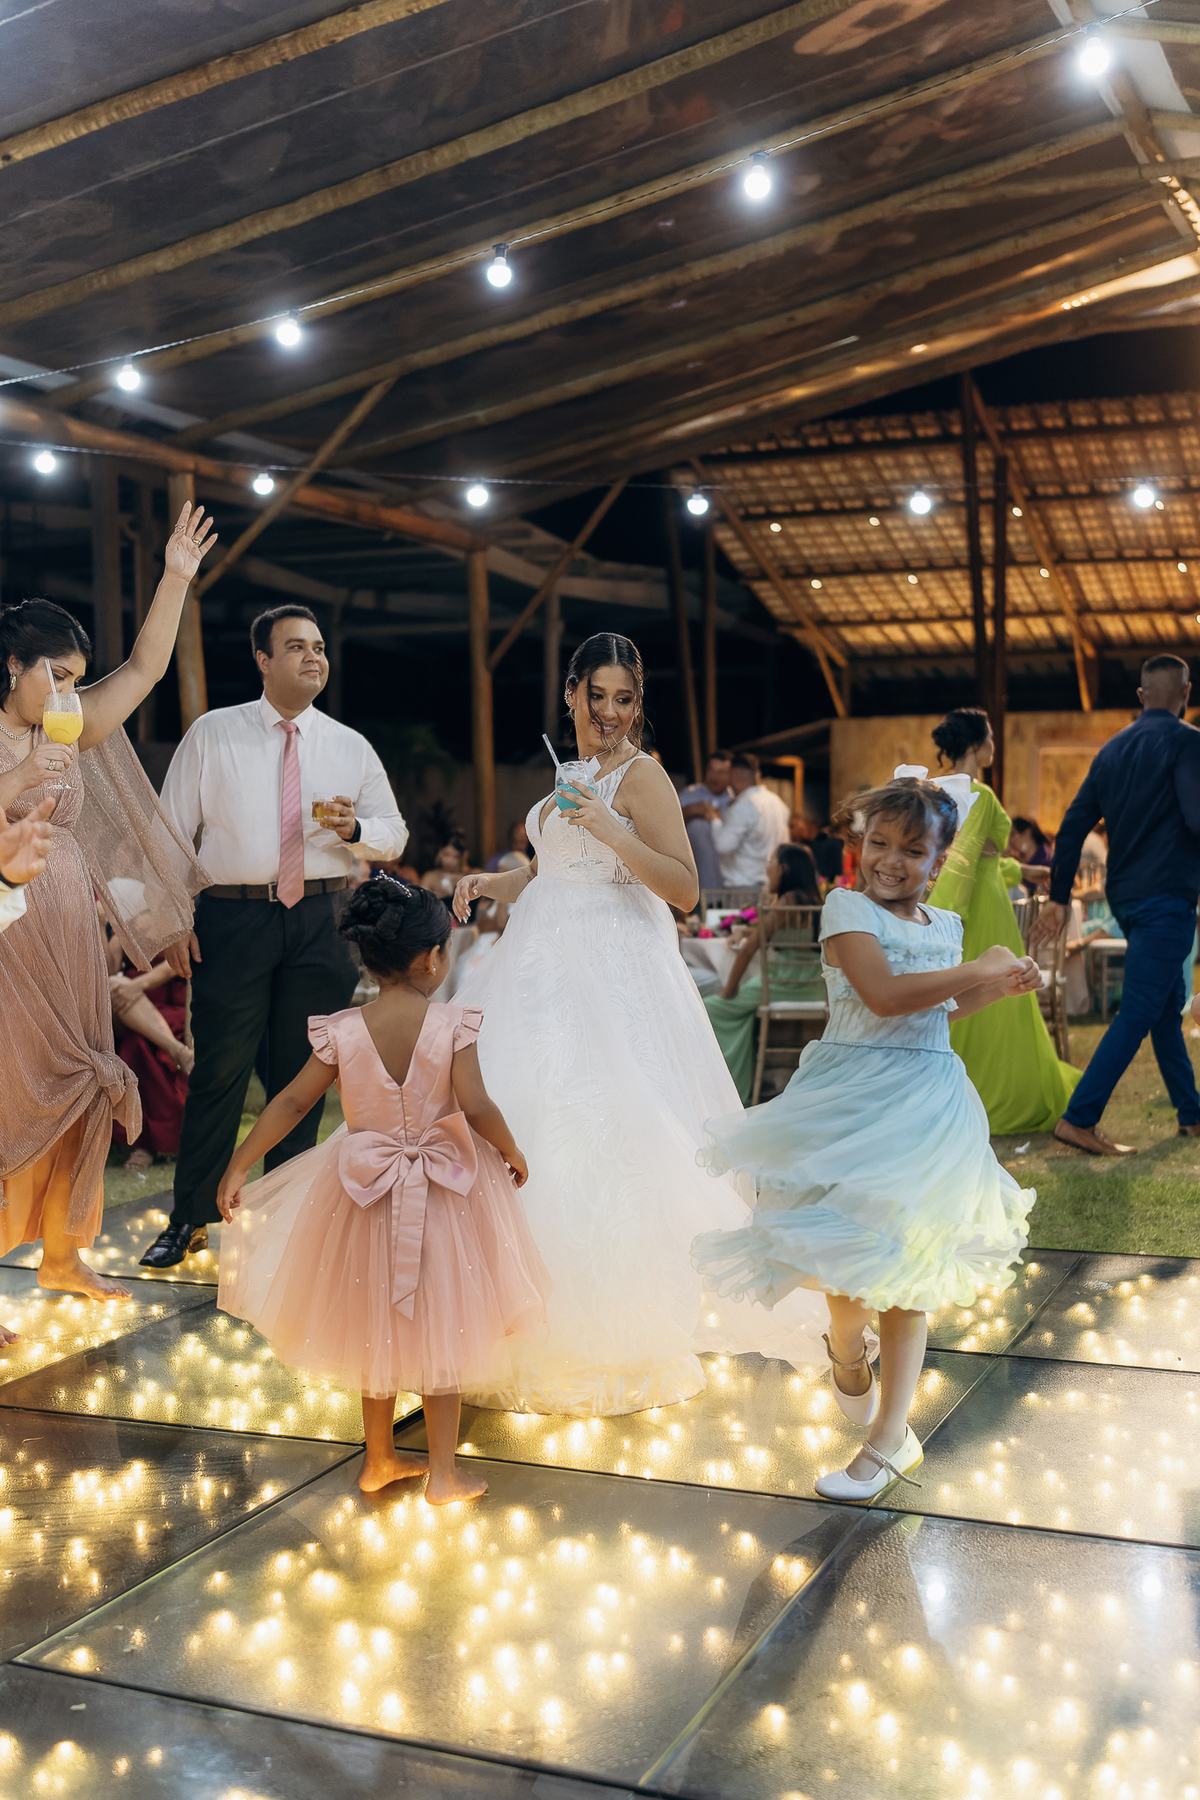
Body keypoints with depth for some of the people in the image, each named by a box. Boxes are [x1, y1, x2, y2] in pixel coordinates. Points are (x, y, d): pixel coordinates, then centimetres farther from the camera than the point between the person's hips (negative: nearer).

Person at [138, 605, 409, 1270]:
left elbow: (394, 834, 12)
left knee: (302, 1075, 9)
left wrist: (353, 828, -10)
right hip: (232, 920, -2)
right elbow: (172, 832, 5)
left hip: (321, 922, 2)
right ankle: (189, 1219, 10)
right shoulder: (212, 734, 4)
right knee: (218, 1071, -2)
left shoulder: (351, 747, 10)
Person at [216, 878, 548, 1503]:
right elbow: (476, 1107, -20)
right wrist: (513, 1154, -1)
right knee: (441, 1328, 12)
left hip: (367, 1193, 2)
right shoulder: (451, 1025, -17)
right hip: (444, 1194, -2)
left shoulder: (343, 1031, -11)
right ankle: (442, 1473, 18)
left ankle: (379, 1460, 32)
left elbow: (292, 1102, -7)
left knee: (376, 1329, 19)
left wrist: (238, 1167, 2)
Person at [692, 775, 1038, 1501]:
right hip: (857, 1106, -4)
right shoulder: (848, 908, -9)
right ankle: (848, 1359, 40)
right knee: (853, 1261, 3)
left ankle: (885, 1442, 16)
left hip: (930, 1108, 4)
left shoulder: (945, 925, 10)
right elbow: (883, 996, -24)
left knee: (909, 1271, 6)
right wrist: (977, 969, -16)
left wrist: (1004, 986, 14)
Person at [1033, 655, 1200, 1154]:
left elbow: (1073, 825, 11)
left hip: (1125, 897, 8)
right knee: (1137, 1013, -7)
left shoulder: (1112, 749, 12)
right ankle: (1079, 1120, -10)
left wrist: (1059, 897, 14)